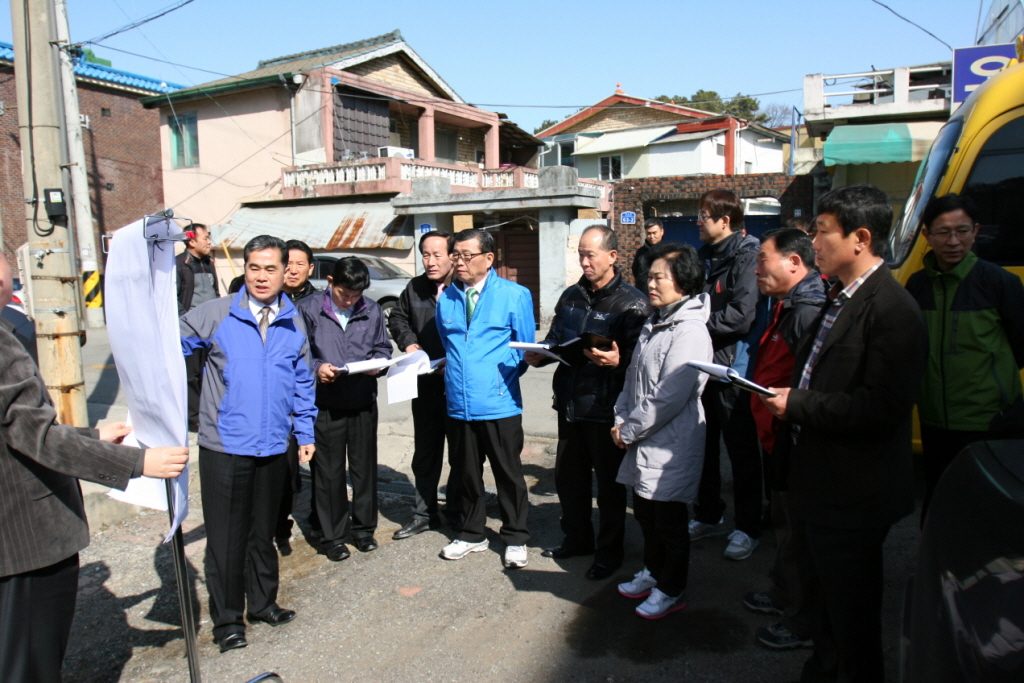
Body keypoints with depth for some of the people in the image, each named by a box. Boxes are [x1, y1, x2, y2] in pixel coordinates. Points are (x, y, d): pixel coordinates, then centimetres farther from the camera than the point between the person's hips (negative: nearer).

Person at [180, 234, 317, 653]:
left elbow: (302, 383, 11)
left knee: (263, 531, 18)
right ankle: (226, 619, 23)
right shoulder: (215, 315, -7)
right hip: (224, 446, -3)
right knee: (226, 535, 5)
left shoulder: (294, 324, 5)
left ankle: (263, 602, 36)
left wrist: (305, 434, 10)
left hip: (273, 447, 3)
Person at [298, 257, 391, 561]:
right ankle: (333, 535, 21)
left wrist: (377, 362, -9)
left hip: (363, 401, 3)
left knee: (365, 466, 12)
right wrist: (316, 368, -20)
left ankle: (363, 527, 29)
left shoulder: (372, 310, 5)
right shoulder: (308, 309, -3)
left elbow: (383, 348, 12)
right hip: (325, 403, -2)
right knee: (329, 471, 6)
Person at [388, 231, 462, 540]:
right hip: (425, 384, 6)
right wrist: (408, 341, 5)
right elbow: (397, 317, 23)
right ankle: (424, 513, 28)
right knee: (425, 451, 15)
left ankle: (457, 512, 25)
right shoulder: (415, 288, 7)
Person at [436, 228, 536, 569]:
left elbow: (525, 348, 2)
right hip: (460, 403, 4)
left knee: (509, 474, 7)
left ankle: (515, 539, 24)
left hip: (500, 403, -4)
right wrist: (449, 368, 7)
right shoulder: (447, 298, 9)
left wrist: (506, 371, -7)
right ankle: (472, 534, 34)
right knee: (467, 473, 16)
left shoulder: (515, 295, -3)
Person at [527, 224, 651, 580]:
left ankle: (609, 552, 25)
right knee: (568, 476, 18)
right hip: (569, 402, 7)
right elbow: (555, 340, 18)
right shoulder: (571, 296, 11)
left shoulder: (632, 303, -10)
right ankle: (577, 539, 38)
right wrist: (539, 355, -2)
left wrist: (618, 361, -33)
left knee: (609, 483, 8)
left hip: (607, 407, -6)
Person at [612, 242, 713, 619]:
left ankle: (672, 590, 25)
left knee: (669, 522, 7)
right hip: (643, 442, 9)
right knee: (645, 514, 21)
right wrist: (621, 418, 4)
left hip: (670, 446, -9)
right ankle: (653, 572, 40)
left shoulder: (690, 332, -19)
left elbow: (669, 398, -23)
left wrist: (629, 431, -14)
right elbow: (633, 376, 15)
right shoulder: (654, 323, 11)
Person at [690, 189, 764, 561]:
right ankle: (708, 516, 31)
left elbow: (742, 316, -22)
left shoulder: (746, 255, -13)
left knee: (741, 449, 5)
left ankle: (747, 527, 18)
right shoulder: (705, 256, 12)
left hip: (732, 365, -8)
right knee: (703, 446, 15)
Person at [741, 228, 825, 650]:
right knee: (784, 523, 24)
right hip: (777, 439, 11)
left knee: (796, 535, 4)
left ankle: (802, 623, 20)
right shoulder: (786, 307, 12)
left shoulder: (809, 312, -23)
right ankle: (783, 595, 42)